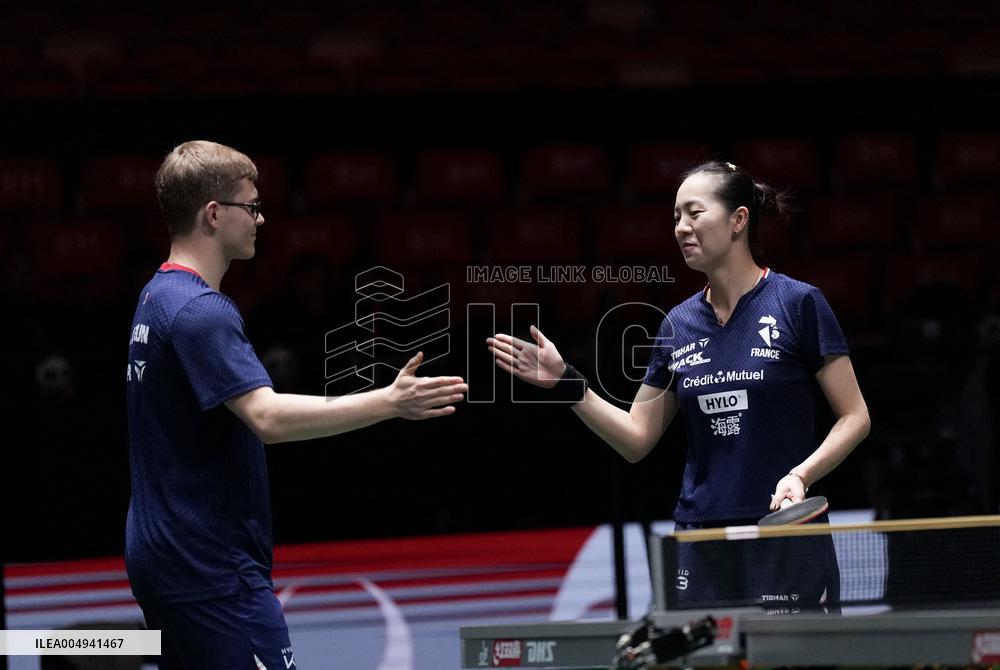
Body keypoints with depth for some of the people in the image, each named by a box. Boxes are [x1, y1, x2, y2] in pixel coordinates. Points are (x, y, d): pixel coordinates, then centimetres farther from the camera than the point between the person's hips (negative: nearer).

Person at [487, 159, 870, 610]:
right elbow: (637, 439, 14)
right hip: (701, 548, 4)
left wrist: (800, 475, -17)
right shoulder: (679, 325, 11)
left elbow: (855, 416, -3)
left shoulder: (798, 303, -4)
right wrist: (566, 384, 3)